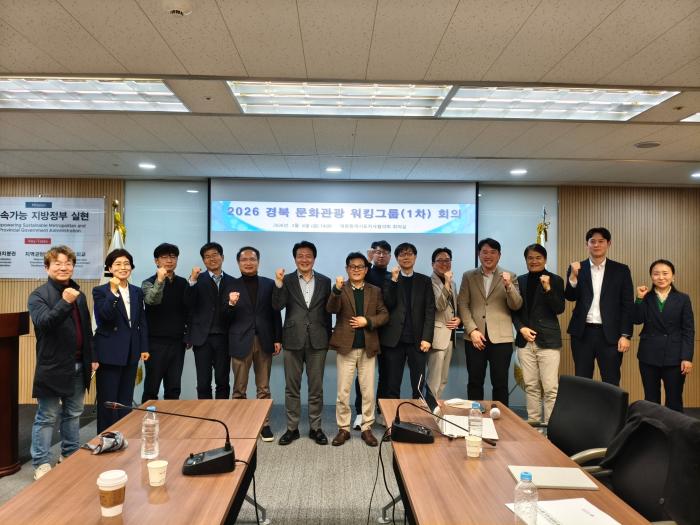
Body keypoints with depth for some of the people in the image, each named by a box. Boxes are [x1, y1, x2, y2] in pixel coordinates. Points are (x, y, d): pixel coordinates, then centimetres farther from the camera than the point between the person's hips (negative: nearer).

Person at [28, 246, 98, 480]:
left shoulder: (79, 295, 11)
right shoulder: (39, 295, -7)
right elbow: (43, 323, -24)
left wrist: (91, 358, 14)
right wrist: (64, 302, -36)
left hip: (78, 366, 6)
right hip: (52, 367, -6)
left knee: (73, 414, 16)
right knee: (47, 417, 3)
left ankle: (70, 455, 30)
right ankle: (41, 464, 16)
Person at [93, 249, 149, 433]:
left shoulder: (137, 292, 10)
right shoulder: (100, 291, -4)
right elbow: (105, 316, -18)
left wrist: (144, 347, 8)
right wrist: (113, 291, -25)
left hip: (131, 352, 5)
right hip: (109, 352, -4)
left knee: (126, 400, 13)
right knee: (107, 400, 5)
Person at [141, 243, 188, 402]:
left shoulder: (182, 283, 8)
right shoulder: (149, 283, -3)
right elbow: (152, 300, -25)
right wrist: (160, 280, -37)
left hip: (177, 342, 4)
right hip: (156, 342, -3)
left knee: (174, 389, 8)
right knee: (152, 388, 4)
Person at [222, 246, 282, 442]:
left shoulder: (269, 284, 5)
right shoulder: (231, 286, 2)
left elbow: (275, 313, 5)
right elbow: (226, 318, -1)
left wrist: (278, 339, 1)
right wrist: (231, 304, -21)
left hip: (264, 341, 1)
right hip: (241, 342, -1)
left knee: (263, 388, 10)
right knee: (239, 389, 8)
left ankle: (264, 424, 20)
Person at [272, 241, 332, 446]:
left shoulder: (324, 281, 5)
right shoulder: (287, 280, 1)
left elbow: (328, 311, 8)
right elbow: (277, 306, -11)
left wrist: (328, 338, 6)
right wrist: (278, 283, -25)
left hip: (317, 342, 1)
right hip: (293, 341, 0)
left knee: (316, 388, 9)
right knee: (291, 388, 9)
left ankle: (316, 428, 21)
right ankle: (292, 428, 22)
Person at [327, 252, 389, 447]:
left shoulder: (375, 291, 8)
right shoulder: (340, 289, 0)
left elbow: (384, 315, 4)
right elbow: (331, 309, -18)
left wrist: (367, 321, -12)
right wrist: (337, 290, -35)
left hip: (367, 347, 2)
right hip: (345, 346, -2)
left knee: (368, 392, 8)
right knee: (343, 392, 5)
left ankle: (367, 428, 21)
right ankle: (343, 428, 18)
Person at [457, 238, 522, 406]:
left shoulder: (509, 276, 7)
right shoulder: (468, 276, 9)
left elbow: (516, 306, -1)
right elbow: (462, 305, 3)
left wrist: (508, 285, -19)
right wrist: (472, 330, -9)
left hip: (501, 337, -1)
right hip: (475, 336, 1)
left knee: (500, 383, 4)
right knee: (475, 382, 7)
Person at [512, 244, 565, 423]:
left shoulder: (555, 280, 1)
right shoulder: (520, 281, 11)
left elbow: (559, 309, -7)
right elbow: (514, 310, 13)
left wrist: (548, 289, -19)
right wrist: (521, 328, -2)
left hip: (548, 340, -3)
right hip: (525, 340, 4)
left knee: (550, 388, -5)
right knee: (531, 386, 9)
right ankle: (533, 423, 19)